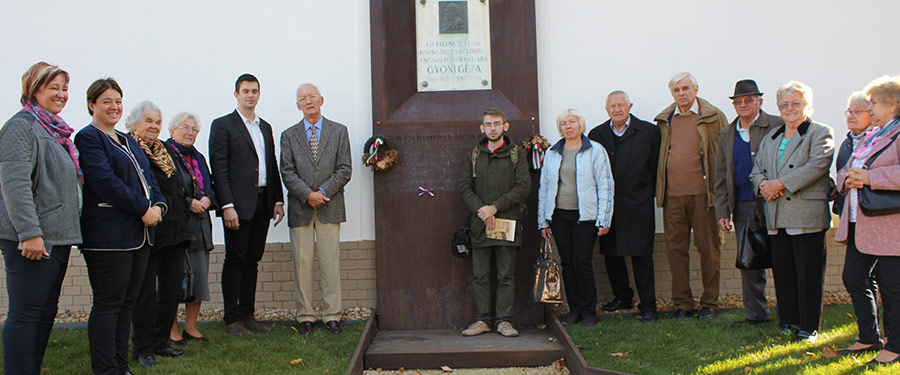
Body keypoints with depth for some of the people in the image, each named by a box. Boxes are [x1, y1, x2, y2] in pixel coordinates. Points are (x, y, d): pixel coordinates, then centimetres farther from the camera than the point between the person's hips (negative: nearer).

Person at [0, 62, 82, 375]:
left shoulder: (57, 131, 19)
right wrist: (30, 233, -23)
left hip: (57, 237, 9)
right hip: (33, 241, -9)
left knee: (46, 313, 13)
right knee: (26, 314, -5)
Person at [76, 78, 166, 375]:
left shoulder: (127, 141, 22)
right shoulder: (88, 138, -4)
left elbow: (148, 178, 19)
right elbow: (106, 182, -15)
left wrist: (158, 205, 0)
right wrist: (143, 209, -15)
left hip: (139, 233, 8)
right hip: (108, 235, -8)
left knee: (127, 302, 10)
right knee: (108, 304, -5)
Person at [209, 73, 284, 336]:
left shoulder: (265, 127, 18)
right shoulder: (222, 125, -1)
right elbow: (219, 168, -8)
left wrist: (278, 200, 9)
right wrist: (227, 205, -16)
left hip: (262, 204, 6)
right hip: (239, 205, -6)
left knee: (252, 260, 10)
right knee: (235, 260, -2)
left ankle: (247, 315, 17)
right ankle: (232, 319, 5)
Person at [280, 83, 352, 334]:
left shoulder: (339, 132, 9)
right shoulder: (289, 135, 11)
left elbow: (345, 169, 2)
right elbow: (287, 172, 2)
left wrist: (323, 191, -10)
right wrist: (307, 194, -12)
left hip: (329, 207, -1)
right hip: (300, 209, 1)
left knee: (330, 262, 0)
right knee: (302, 263, 2)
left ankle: (332, 315, 8)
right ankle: (305, 316, 11)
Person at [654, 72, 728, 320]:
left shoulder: (713, 118, 2)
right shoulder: (664, 121, 12)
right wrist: (660, 189, 11)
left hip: (702, 193, -3)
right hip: (672, 195, 3)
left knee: (708, 248, 3)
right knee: (676, 249, 5)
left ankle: (709, 302, 14)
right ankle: (682, 303, 14)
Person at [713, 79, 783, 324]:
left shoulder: (777, 126, -1)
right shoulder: (726, 134, 15)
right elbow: (721, 176, 15)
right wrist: (722, 211, 9)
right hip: (742, 207, 5)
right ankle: (755, 313, 18)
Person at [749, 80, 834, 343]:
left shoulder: (821, 133, 2)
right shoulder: (770, 137, 21)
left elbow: (817, 166, -13)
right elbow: (756, 170, 20)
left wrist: (781, 184, -16)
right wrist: (764, 184, -4)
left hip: (807, 216, -6)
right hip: (777, 217, 6)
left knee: (808, 274, -2)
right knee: (782, 272, 8)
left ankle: (809, 327, 6)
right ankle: (789, 321, 19)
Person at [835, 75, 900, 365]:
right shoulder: (868, 137, 20)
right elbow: (843, 172, 22)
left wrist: (871, 177, -25)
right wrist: (847, 178, 0)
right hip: (859, 223, 9)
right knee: (853, 279, 11)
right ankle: (869, 338, 25)